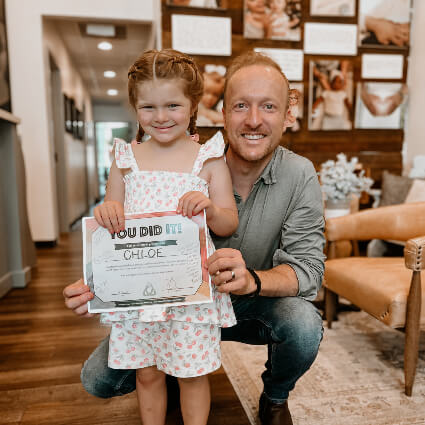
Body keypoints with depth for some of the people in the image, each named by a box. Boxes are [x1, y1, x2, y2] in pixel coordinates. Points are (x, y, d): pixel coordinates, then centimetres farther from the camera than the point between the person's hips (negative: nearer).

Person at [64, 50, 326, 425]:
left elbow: (308, 267, -21)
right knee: (98, 378, -10)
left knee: (304, 324, -32)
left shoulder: (299, 176, -16)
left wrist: (252, 279, -42)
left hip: (261, 305, 0)